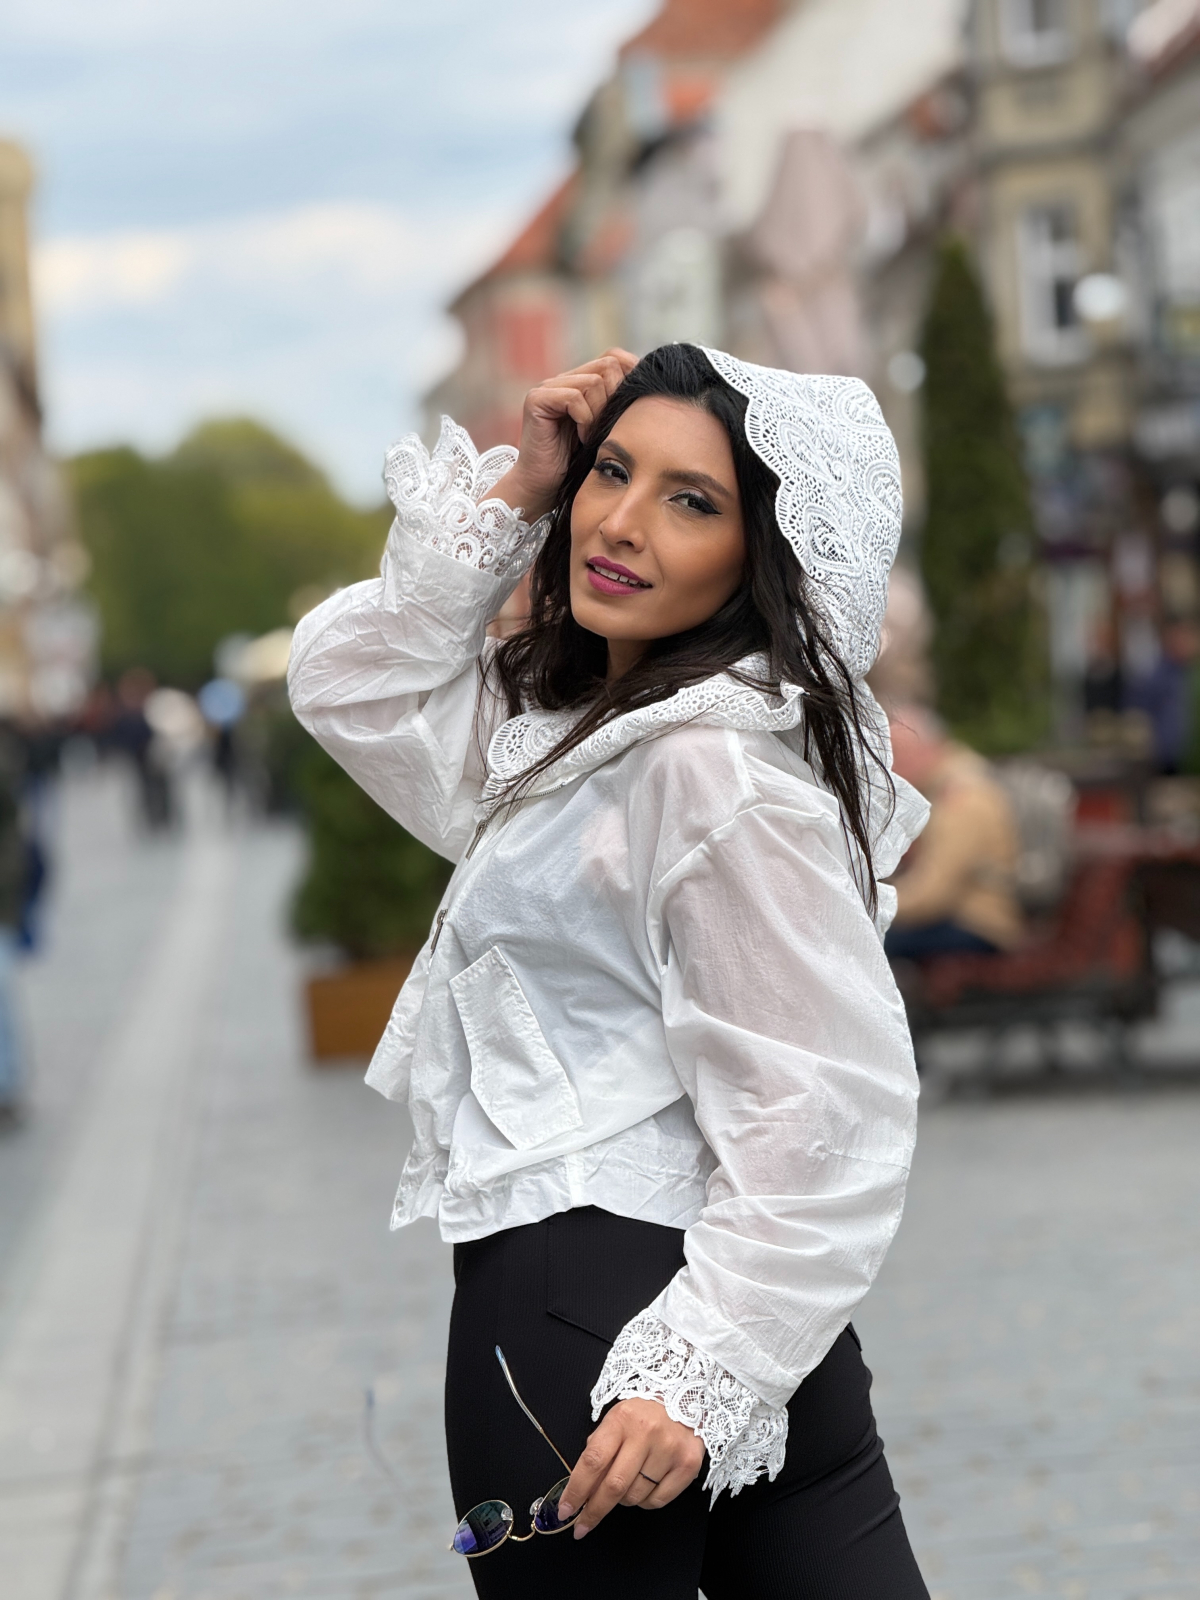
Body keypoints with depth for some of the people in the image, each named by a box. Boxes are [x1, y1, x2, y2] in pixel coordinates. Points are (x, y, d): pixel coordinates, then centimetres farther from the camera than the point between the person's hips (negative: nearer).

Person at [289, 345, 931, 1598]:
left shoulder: (715, 765, -16)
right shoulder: (577, 717, 14)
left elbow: (825, 1111, -19)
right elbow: (349, 684, 19)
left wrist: (698, 1375, -21)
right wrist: (513, 498, 8)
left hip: (587, 1311, -9)